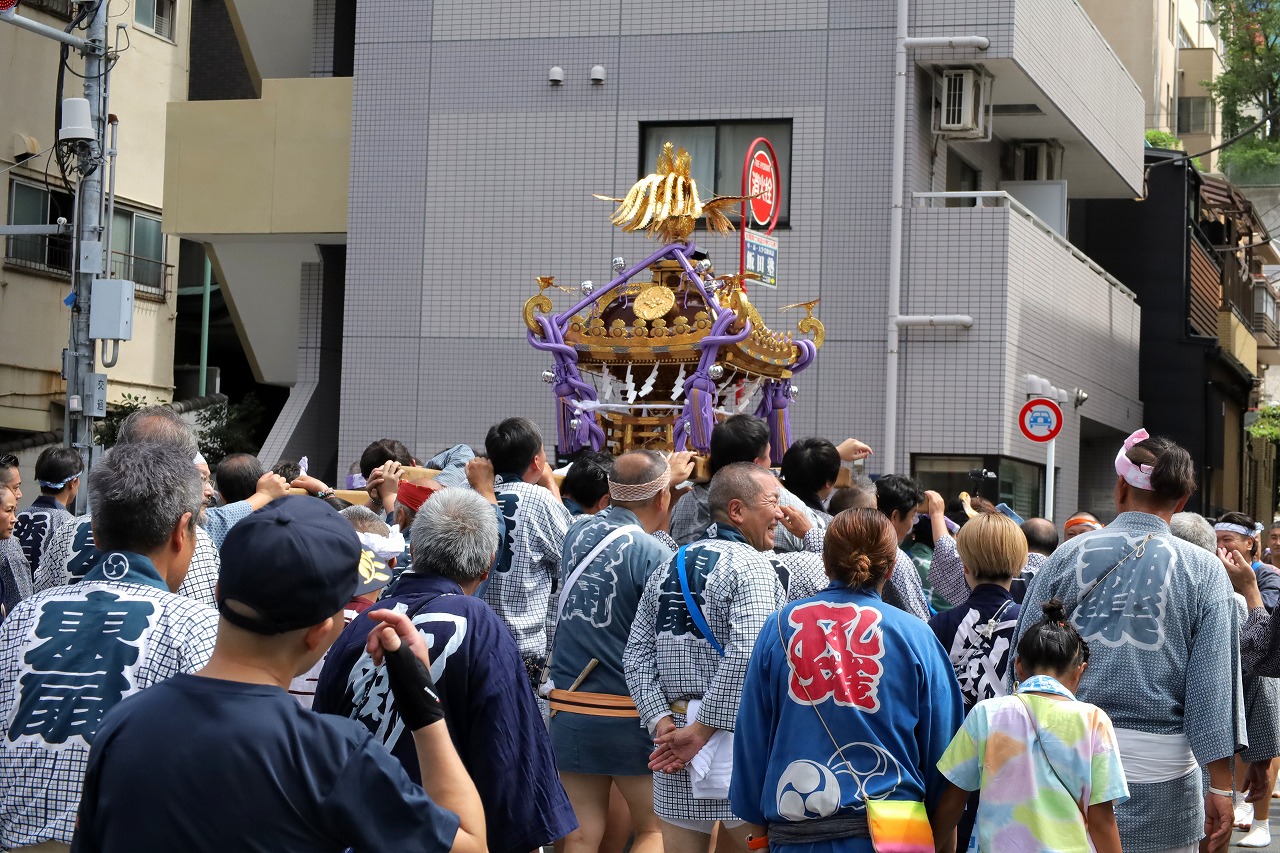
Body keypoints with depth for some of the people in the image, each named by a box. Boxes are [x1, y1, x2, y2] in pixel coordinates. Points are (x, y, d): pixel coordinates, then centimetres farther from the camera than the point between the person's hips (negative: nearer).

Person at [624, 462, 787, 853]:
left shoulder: (670, 567, 14)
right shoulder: (750, 565, -9)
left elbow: (637, 653, 9)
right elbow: (745, 656, -21)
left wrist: (661, 720, 1)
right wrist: (701, 730, -16)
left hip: (675, 735, 7)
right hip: (736, 733, -7)